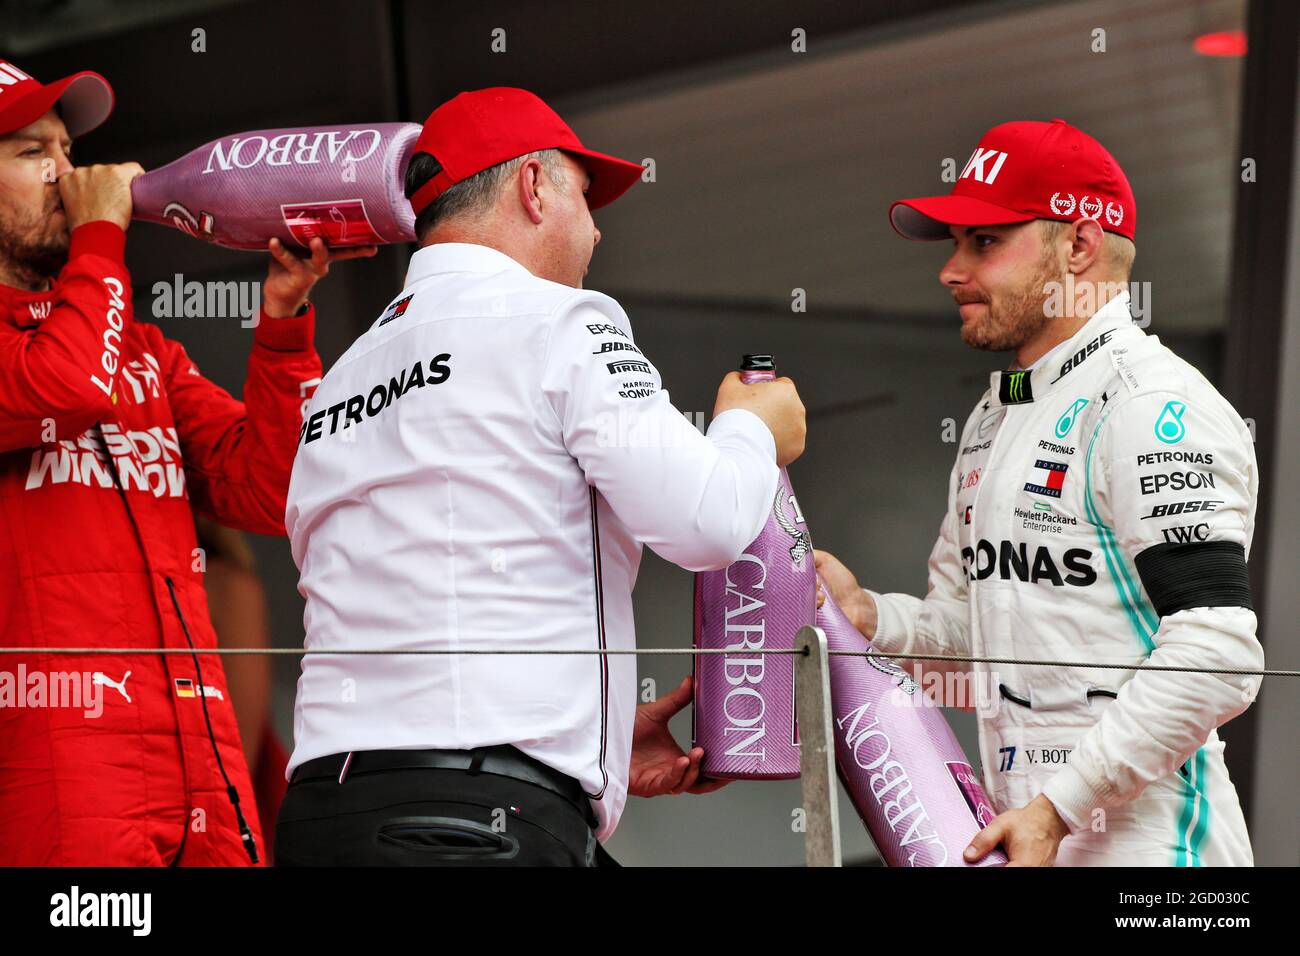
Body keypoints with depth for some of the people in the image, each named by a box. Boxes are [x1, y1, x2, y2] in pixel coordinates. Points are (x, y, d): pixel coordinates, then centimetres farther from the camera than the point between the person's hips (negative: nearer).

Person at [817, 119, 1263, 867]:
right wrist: (867, 615, 1)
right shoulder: (995, 418, 16)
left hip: (1140, 841, -8)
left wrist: (1058, 807, -22)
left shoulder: (1157, 409, -13)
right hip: (1019, 831, 8)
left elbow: (1216, 661, -21)